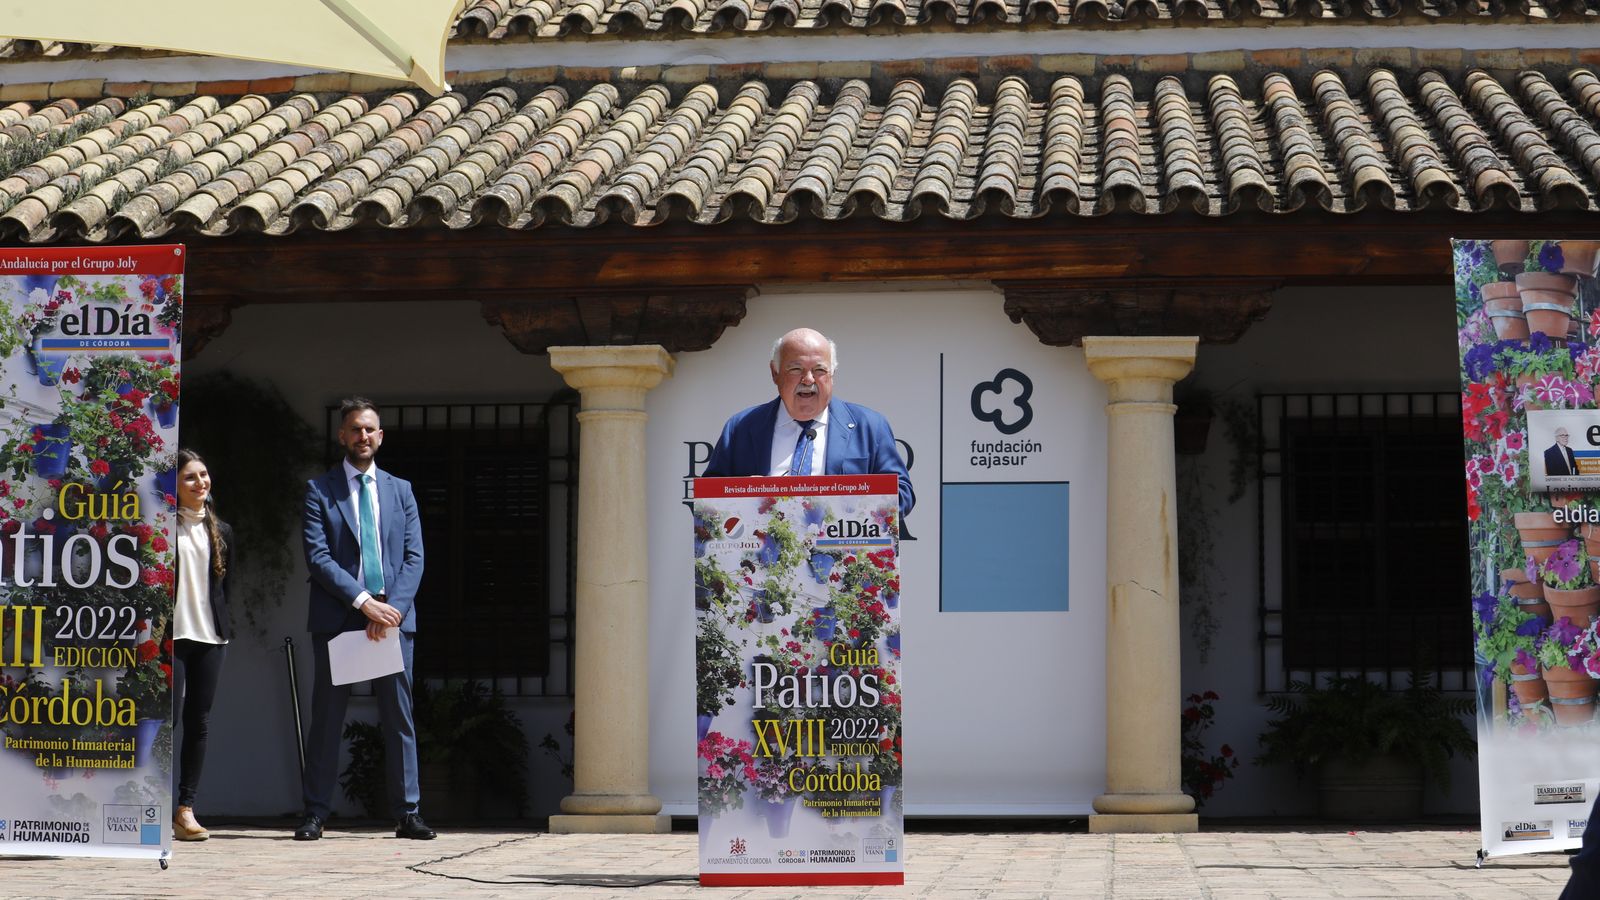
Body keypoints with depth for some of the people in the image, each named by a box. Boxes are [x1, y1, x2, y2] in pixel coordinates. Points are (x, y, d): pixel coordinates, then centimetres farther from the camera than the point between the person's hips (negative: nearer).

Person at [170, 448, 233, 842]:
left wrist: (225, 627, 11)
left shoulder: (221, 531, 13)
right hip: (170, 634, -4)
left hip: (209, 636, 5)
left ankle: (186, 808, 7)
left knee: (199, 723, 4)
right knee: (168, 719, -9)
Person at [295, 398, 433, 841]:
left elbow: (414, 557, 7)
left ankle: (408, 813, 6)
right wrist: (364, 602, -15)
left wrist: (394, 606, -9)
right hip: (337, 618, -2)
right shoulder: (320, 490, 4)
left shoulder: (400, 490, 14)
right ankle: (315, 814, 6)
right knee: (327, 718, 1)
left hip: (392, 617, 2)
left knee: (399, 718, 3)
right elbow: (317, 556, -6)